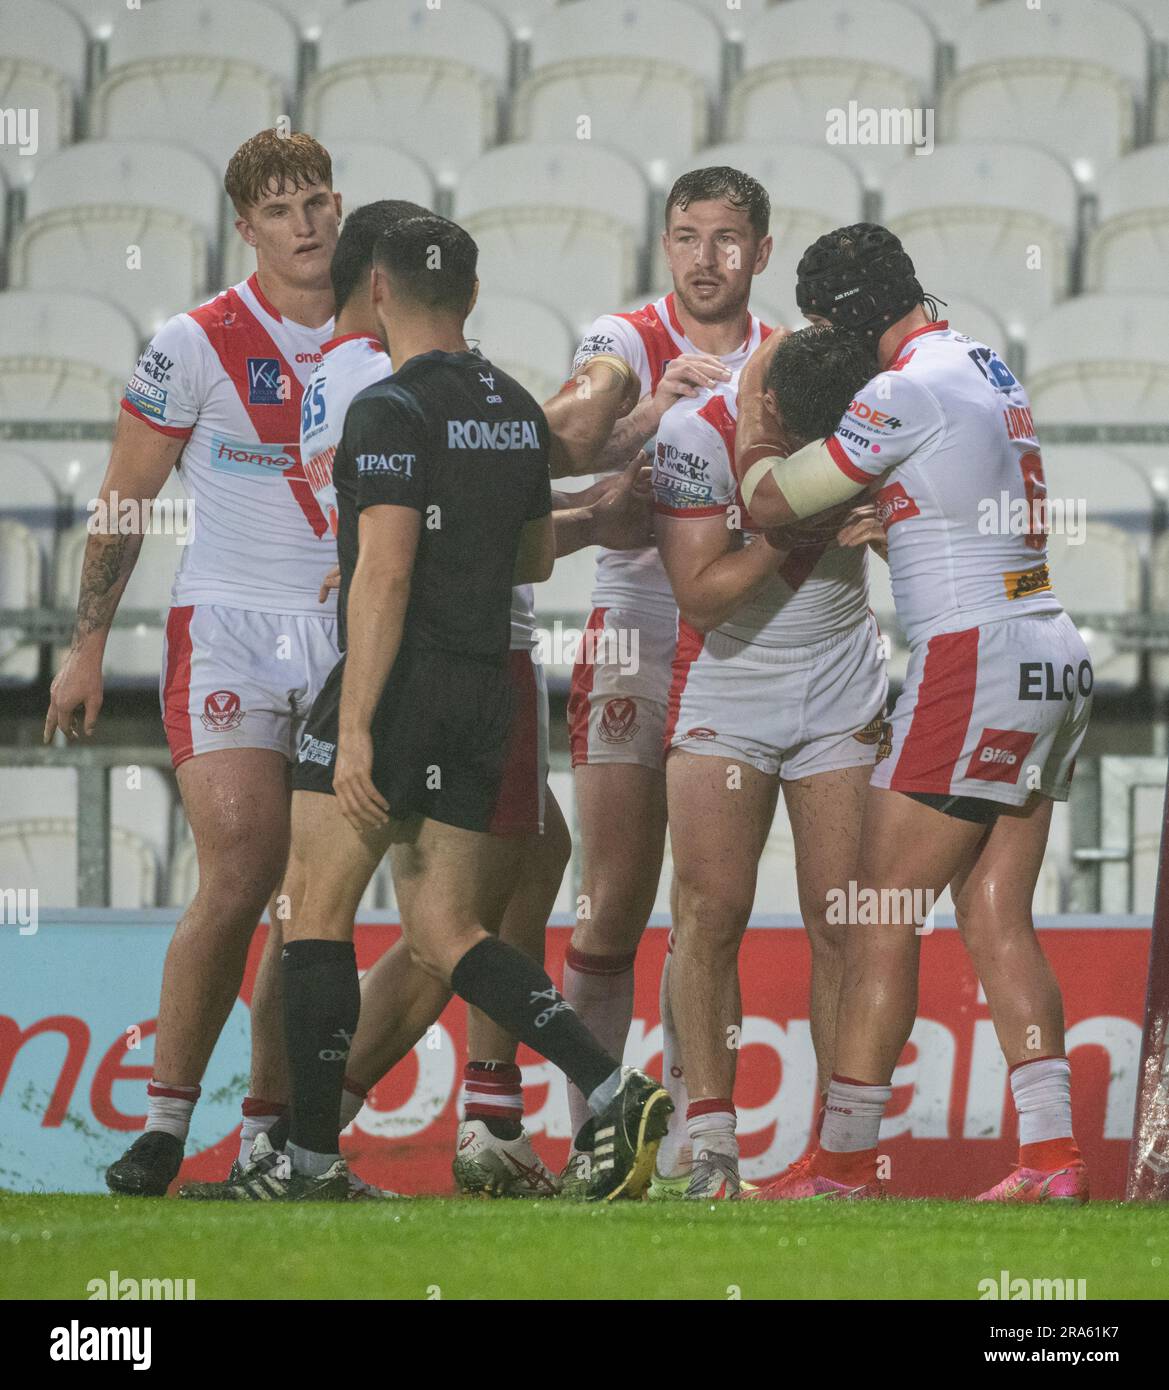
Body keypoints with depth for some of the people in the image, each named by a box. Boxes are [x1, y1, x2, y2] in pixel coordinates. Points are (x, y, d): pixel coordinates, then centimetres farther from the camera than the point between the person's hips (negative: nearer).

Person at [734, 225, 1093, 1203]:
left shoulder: (909, 390, -12)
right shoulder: (985, 368, 15)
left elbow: (770, 501, -7)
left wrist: (752, 412, 10)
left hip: (974, 660, -9)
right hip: (1049, 656, 9)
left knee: (883, 921, -3)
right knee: (996, 917, 7)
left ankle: (843, 1164, -1)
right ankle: (1052, 1158, 0)